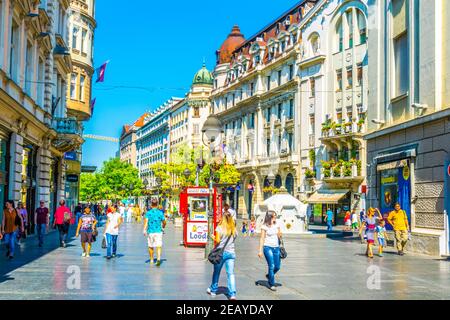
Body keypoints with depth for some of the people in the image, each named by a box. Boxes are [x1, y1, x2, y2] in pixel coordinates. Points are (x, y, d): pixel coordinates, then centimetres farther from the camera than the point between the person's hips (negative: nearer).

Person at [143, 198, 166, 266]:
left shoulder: (148, 213, -1)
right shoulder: (160, 213, 1)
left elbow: (146, 221, -14)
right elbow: (164, 222, 8)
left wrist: (144, 230, -21)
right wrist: (163, 226, 30)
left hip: (150, 232, 1)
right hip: (158, 231, -1)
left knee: (151, 247, 16)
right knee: (158, 246, -7)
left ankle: (151, 260, 29)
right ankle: (158, 258, -29)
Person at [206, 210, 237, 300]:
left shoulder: (220, 227, -8)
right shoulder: (234, 229, 4)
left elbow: (217, 240, -10)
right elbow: (234, 239, 5)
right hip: (231, 252, 2)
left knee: (216, 272, 15)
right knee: (231, 273, -1)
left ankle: (213, 290, 31)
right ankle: (232, 294, -10)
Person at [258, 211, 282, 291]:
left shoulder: (276, 225, 9)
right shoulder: (264, 226, -5)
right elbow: (262, 238, -6)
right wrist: (260, 250, -10)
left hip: (276, 247, 5)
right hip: (268, 247, -5)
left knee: (277, 267, 6)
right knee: (271, 266, -9)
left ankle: (269, 275, 35)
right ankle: (272, 284, 4)